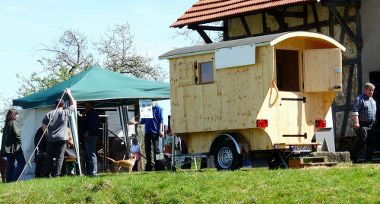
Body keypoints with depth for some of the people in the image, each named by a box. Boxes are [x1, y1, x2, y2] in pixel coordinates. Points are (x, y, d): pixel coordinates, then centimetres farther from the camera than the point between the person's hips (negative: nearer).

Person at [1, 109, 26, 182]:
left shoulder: (6, 124, 15)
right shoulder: (14, 123, -9)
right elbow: (17, 133, -23)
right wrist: (19, 141, -8)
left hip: (7, 147, 8)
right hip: (15, 146, -8)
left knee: (10, 164, 11)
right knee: (21, 162, -4)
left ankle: (8, 180, 8)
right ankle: (14, 179, -12)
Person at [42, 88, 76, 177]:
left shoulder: (49, 114, 3)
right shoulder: (66, 113, 2)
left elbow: (44, 126, -1)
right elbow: (74, 104, 16)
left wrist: (46, 135, 15)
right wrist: (69, 94, 26)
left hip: (51, 139, 1)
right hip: (62, 138, -1)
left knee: (50, 157, 13)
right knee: (59, 157, -3)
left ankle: (52, 174, 14)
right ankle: (56, 174, -11)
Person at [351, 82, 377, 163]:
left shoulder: (373, 100, 21)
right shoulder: (359, 99, -6)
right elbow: (355, 111, -15)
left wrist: (374, 122, 23)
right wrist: (356, 122, -24)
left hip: (371, 125, 8)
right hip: (363, 125, -8)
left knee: (370, 144, 5)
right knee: (361, 141, -13)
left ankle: (369, 159, 9)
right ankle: (352, 157, -2)